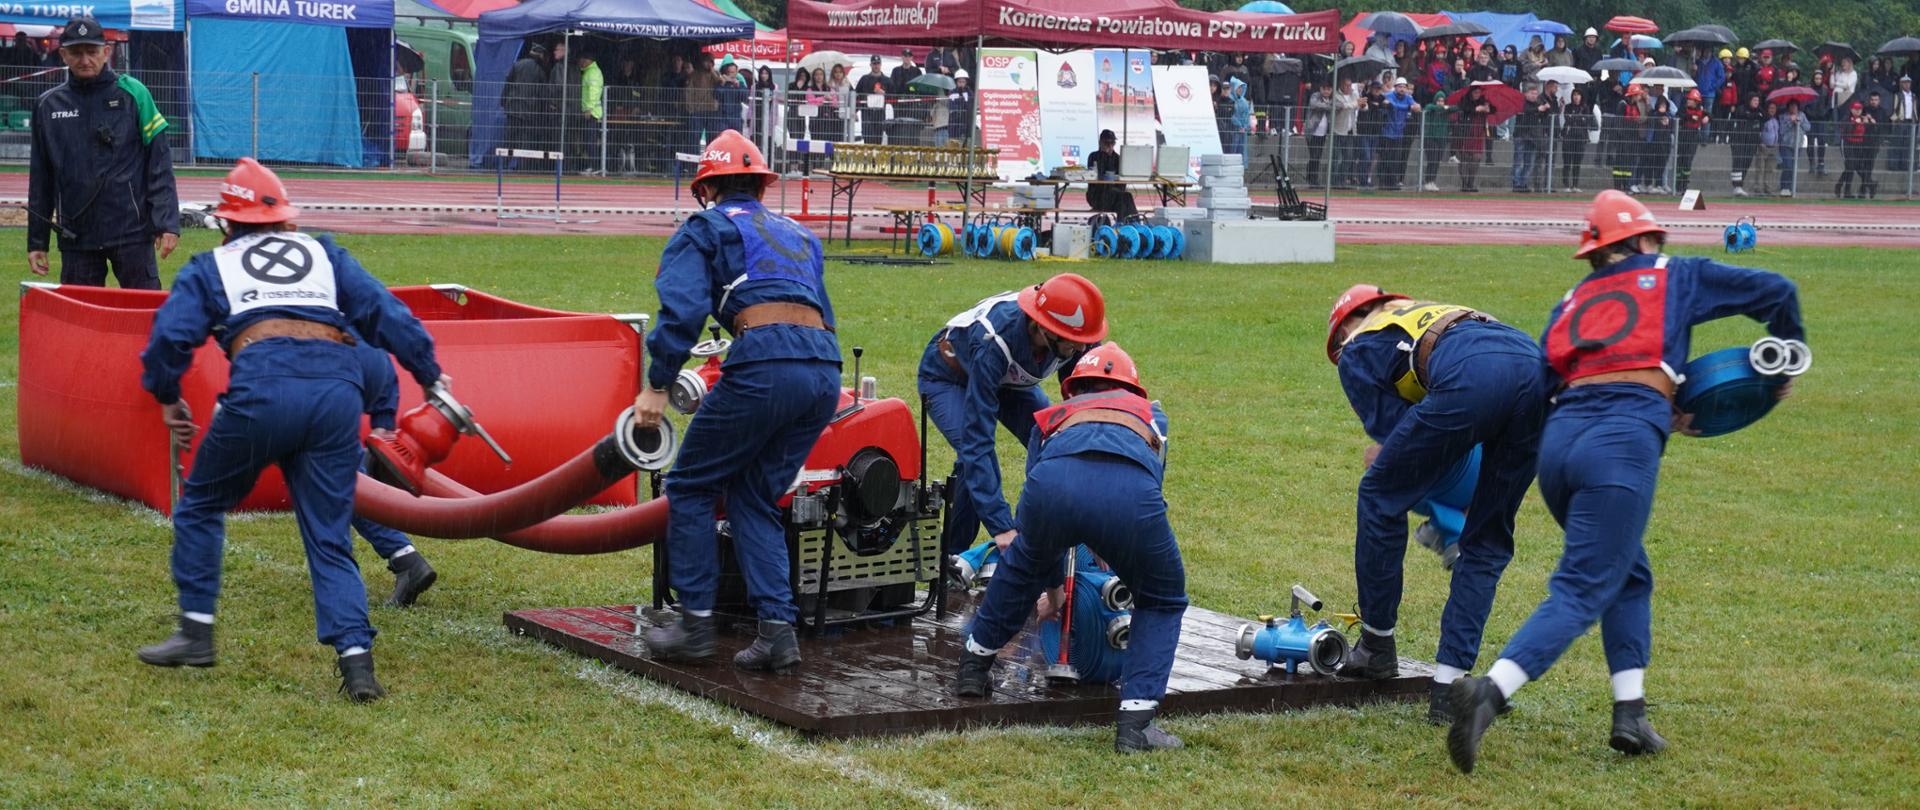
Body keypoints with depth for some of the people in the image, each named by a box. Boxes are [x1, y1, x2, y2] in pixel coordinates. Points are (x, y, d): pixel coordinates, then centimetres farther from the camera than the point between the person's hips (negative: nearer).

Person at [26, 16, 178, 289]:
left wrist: (167, 224, -11)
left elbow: (160, 163, -3)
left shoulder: (132, 93, 0)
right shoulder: (48, 105, 9)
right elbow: (40, 178, 14)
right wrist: (36, 241, 11)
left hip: (132, 231, -3)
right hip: (75, 237, 3)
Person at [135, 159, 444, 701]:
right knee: (330, 538, 9)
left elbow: (171, 335, 10)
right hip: (338, 387, 2)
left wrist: (167, 397, 25)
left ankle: (196, 633, 22)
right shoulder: (324, 254, 27)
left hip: (263, 388, -2)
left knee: (201, 506, 22)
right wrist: (430, 374, 22)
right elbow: (386, 314, 19)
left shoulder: (211, 266, 22)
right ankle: (356, 656, -7)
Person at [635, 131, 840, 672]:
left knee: (691, 487, 12)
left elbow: (682, 308, -2)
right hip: (826, 372, 6)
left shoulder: (704, 229, 13)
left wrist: (657, 385, -1)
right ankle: (778, 630, 6)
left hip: (764, 363, -6)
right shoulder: (798, 234, 32)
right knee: (753, 499, 18)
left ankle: (696, 623, 10)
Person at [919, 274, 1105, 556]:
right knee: (975, 459, -29)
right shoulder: (995, 342, -45)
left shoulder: (1076, 339, -29)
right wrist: (1001, 526, -51)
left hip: (1009, 380, 5)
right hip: (949, 378, -5)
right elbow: (976, 439, -46)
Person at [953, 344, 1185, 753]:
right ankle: (1135, 723, 10)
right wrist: (1111, 550, 67)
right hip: (1130, 490, -1)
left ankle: (974, 666, 46)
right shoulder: (1150, 414, 42)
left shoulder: (1053, 416, 42)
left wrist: (1054, 587, 60)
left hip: (1054, 483, 2)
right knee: (1162, 602, 23)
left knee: (1024, 566, 36)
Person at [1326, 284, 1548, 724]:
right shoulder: (1429, 313, 44)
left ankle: (1377, 646, 27)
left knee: (1382, 497, 18)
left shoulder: (1355, 350, 25)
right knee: (1488, 542, 17)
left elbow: (1390, 427, 17)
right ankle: (1448, 687, 14)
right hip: (1536, 367, 6)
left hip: (1472, 379, -6)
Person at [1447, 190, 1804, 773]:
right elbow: (1775, 292, 21)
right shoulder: (1675, 278, 20)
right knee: (1581, 594, -9)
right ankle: (1488, 692, -29)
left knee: (1627, 575, 23)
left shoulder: (1571, 302, 28)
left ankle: (1630, 714, 12)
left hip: (1558, 436, 5)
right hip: (1623, 444, -5)